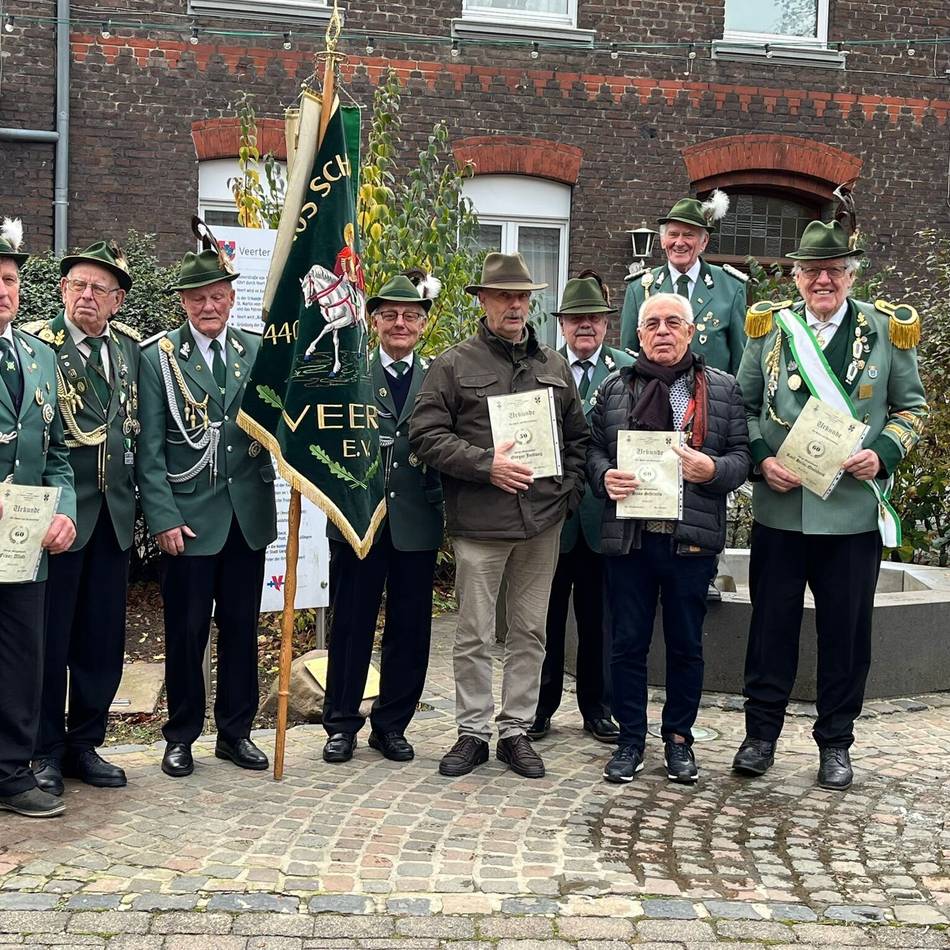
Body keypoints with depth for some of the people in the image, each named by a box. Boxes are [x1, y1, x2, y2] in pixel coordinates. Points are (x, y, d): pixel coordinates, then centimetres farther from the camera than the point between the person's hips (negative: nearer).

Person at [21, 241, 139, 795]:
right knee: (49, 638, 4)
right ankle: (44, 751, 18)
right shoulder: (34, 343, -6)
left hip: (114, 514, 5)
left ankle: (84, 744, 24)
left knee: (103, 639, 11)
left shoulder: (130, 346, 11)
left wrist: (136, 498, 9)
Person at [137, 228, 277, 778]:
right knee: (187, 630, 5)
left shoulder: (258, 352, 6)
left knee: (241, 627, 11)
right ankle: (182, 737, 21)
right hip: (189, 517, -3)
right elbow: (150, 449, -4)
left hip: (248, 515, 3)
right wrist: (164, 518, -11)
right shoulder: (159, 357, -2)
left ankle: (236, 732, 25)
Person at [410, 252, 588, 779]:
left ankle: (516, 730, 21)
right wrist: (485, 464, -15)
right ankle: (473, 731, 16)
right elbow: (426, 434, -7)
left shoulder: (554, 365, 13)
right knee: (474, 634, 3)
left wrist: (569, 490, 4)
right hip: (479, 522, -4)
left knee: (530, 632, 10)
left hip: (543, 520, 4)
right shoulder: (453, 365, -1)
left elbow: (578, 435, 18)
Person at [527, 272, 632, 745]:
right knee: (545, 616, 9)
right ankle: (540, 706, 21)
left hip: (603, 510, 0)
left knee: (598, 618, 10)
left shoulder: (629, 368, 3)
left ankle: (596, 707, 24)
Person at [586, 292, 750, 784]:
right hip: (627, 536, 1)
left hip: (691, 538, -1)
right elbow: (592, 447, 10)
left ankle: (678, 738, 24)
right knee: (628, 643, 6)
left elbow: (741, 454, 4)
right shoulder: (614, 388, 11)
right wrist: (605, 476, -11)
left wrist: (713, 469, -17)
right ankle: (630, 739, 19)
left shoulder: (722, 388, 7)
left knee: (686, 645, 9)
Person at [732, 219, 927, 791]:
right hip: (779, 507, 1)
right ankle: (762, 732, 22)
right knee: (772, 624, 8)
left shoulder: (888, 330, 3)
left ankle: (836, 741, 22)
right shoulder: (769, 327, 5)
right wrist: (762, 458, -8)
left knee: (846, 631, 7)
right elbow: (744, 406, 9)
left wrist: (883, 454, -9)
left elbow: (912, 408, 8)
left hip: (854, 510, 0)